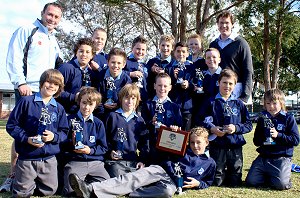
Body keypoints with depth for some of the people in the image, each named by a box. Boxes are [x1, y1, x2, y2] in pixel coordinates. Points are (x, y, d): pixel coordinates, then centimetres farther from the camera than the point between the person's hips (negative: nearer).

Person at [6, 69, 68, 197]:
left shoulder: (59, 108, 5)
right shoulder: (27, 101, -6)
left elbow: (64, 132, 7)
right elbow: (11, 125, -5)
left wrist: (54, 137, -15)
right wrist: (26, 138, -18)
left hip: (49, 158, 3)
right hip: (27, 158, -3)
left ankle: (32, 182, 40)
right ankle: (16, 181, 38)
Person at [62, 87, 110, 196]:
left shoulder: (98, 123, 13)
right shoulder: (70, 120, 8)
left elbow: (103, 148, 9)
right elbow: (62, 144, 7)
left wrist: (91, 150, -8)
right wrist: (72, 143, -13)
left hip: (95, 162, 2)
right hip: (75, 161, -2)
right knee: (70, 191, -25)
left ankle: (87, 183, 8)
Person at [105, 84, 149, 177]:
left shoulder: (139, 120, 14)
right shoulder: (113, 116, 7)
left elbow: (144, 142, 15)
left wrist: (142, 160, 5)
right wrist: (110, 151, -6)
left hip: (134, 161, 3)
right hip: (116, 160, -3)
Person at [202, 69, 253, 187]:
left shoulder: (239, 104, 9)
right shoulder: (211, 103, 2)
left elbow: (248, 125, 6)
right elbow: (203, 121, -4)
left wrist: (236, 128, -11)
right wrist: (212, 128, -21)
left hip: (235, 146, 2)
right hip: (217, 146, -2)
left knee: (235, 183, 7)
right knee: (217, 182, 5)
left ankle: (228, 173, 37)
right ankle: (221, 172, 36)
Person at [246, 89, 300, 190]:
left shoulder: (288, 118, 0)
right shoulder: (262, 119, 10)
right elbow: (256, 142, 11)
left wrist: (278, 135, -18)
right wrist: (263, 138, -11)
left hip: (282, 158, -3)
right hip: (264, 157, 4)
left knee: (281, 184, -22)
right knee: (250, 181, -8)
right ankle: (268, 177, 20)